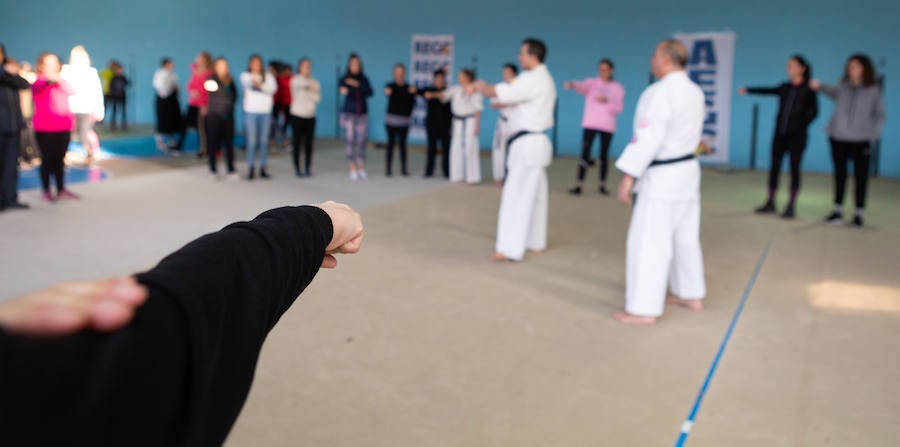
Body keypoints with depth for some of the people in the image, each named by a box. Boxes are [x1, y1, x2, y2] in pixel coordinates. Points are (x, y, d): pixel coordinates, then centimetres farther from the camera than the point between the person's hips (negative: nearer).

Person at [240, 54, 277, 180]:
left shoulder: (268, 76, 8)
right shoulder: (246, 75, 3)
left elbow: (273, 88, -9)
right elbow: (246, 82, -21)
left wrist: (261, 84, -27)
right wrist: (253, 79, -44)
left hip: (265, 112, 2)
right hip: (251, 111, -2)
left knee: (263, 141, 5)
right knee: (251, 141, -4)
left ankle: (263, 168, 10)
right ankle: (251, 169, 0)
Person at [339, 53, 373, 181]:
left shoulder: (364, 79, 7)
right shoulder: (344, 79, 0)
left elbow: (369, 92, -8)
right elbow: (344, 91, -18)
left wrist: (357, 85, -20)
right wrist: (344, 91, -41)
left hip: (362, 114, 2)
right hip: (349, 114, -2)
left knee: (361, 142, 3)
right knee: (350, 142, -5)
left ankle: (361, 170, 10)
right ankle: (352, 170, -2)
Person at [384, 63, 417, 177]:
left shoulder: (409, 87, 6)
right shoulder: (391, 86, -4)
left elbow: (412, 103, 8)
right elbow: (387, 92, -27)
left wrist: (412, 93, -12)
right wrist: (387, 92, -52)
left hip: (404, 120, 2)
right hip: (391, 119, -2)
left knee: (402, 144, 5)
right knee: (391, 143, -2)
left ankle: (403, 169, 10)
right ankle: (388, 169, 2)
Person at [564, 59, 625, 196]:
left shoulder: (618, 88, 5)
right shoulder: (592, 83, 1)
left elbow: (618, 109, 0)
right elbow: (582, 86, -21)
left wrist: (607, 101, -18)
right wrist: (572, 84, -44)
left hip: (607, 126, 1)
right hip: (590, 124, -1)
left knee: (604, 156, 6)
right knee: (585, 153, -7)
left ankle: (602, 185, 20)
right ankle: (579, 185, -5)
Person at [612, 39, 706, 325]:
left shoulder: (660, 91, -19)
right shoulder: (695, 92, 9)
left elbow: (648, 138, -24)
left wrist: (628, 176, -22)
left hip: (662, 175, -9)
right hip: (687, 170, 9)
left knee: (648, 242, -5)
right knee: (686, 238, 19)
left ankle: (644, 309, -2)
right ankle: (691, 295, 31)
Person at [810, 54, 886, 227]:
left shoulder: (874, 90, 1)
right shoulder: (843, 87, 6)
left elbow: (880, 115, 5)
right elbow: (833, 92, -9)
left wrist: (873, 135, -6)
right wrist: (820, 86, -29)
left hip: (861, 140, -1)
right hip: (839, 138, 2)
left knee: (861, 176, 3)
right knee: (840, 175, 9)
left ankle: (859, 213, 11)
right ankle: (838, 210, 18)